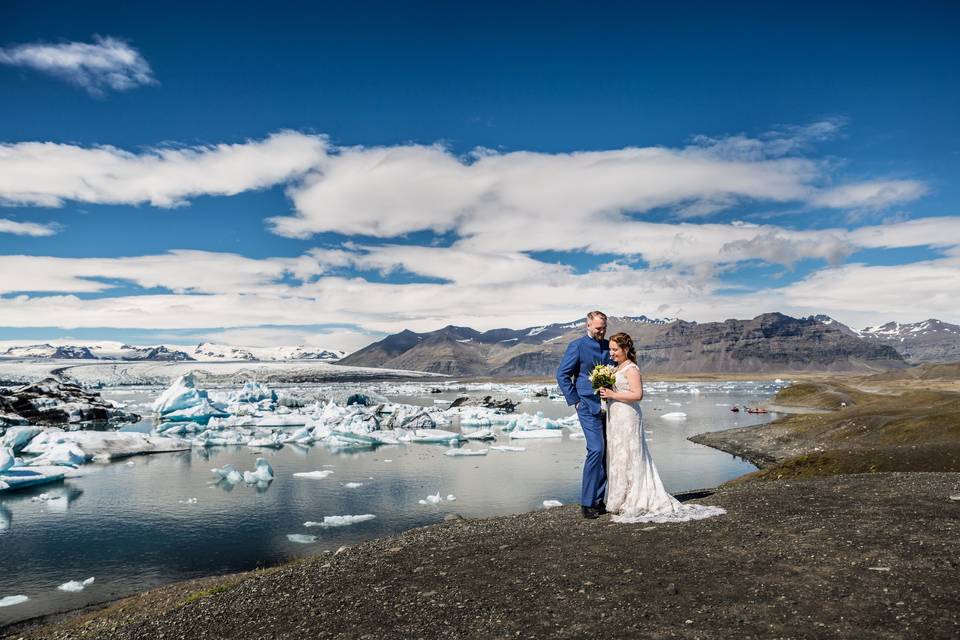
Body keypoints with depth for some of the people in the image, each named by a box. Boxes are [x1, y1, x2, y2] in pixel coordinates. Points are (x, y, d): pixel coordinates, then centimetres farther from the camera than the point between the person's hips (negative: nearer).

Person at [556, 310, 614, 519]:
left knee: (607, 452, 6)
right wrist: (575, 400, -6)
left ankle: (598, 500, 17)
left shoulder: (609, 347, 13)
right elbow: (562, 374, -4)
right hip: (589, 407, -6)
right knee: (596, 450, -13)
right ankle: (587, 503, -4)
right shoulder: (577, 346, -3)